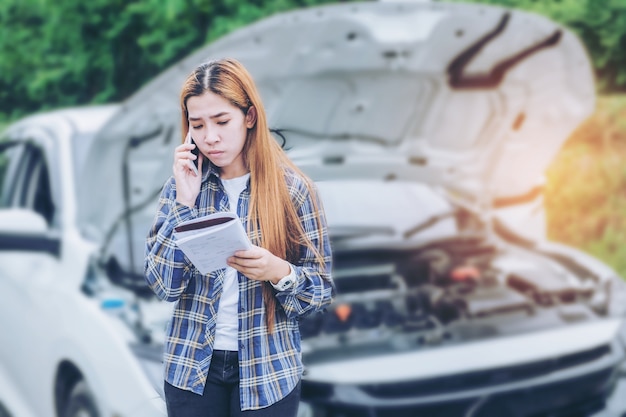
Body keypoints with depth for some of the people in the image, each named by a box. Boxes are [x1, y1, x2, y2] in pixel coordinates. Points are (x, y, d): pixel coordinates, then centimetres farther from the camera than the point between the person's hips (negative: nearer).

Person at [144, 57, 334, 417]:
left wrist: (279, 271, -25)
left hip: (267, 371, -1)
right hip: (192, 367, 2)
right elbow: (163, 285, -8)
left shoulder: (293, 188, -8)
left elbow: (323, 289, -6)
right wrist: (185, 202, -15)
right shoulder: (181, 185, -1)